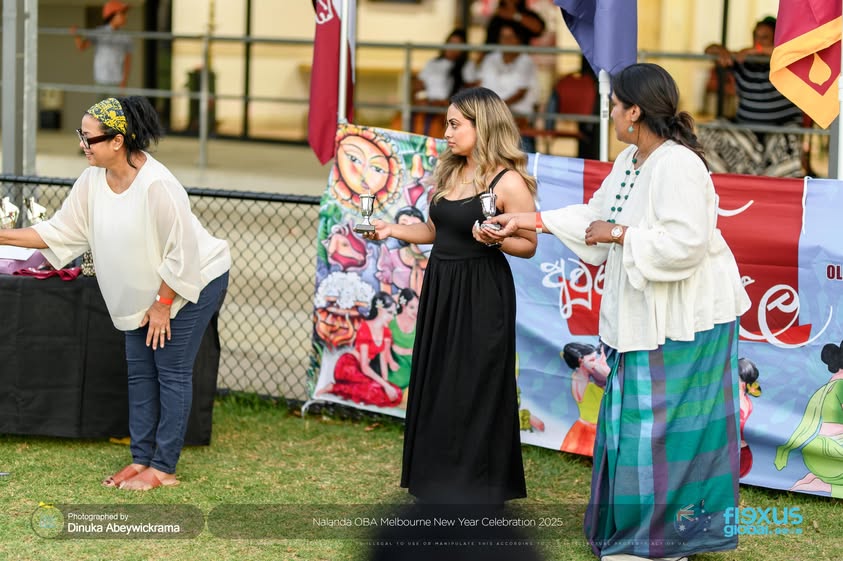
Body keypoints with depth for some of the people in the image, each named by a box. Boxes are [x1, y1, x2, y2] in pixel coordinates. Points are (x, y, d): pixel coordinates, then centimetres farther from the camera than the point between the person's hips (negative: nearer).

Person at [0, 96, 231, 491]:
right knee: (139, 371, 10)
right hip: (146, 289, 8)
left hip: (194, 281, -8)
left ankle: (163, 469, 1)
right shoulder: (93, 180, -8)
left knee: (172, 371, -4)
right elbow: (60, 231, -2)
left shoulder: (156, 185, -31)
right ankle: (141, 459, 18)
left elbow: (181, 253, -25)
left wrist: (163, 304, -18)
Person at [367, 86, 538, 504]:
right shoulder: (450, 173, 10)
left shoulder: (508, 182, -12)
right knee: (436, 384, 10)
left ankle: (476, 489, 8)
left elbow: (528, 245, -10)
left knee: (474, 390, -2)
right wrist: (390, 230, 7)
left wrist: (495, 238, -28)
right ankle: (438, 483, 20)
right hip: (439, 288, 8)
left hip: (481, 297, -8)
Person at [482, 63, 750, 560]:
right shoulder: (629, 161, 8)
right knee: (633, 417, 16)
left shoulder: (677, 165, -23)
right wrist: (529, 220, 17)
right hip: (646, 314, 10)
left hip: (683, 317, -10)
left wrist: (618, 235, -21)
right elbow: (597, 215, 20)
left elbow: (687, 241, -31)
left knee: (660, 424, -4)